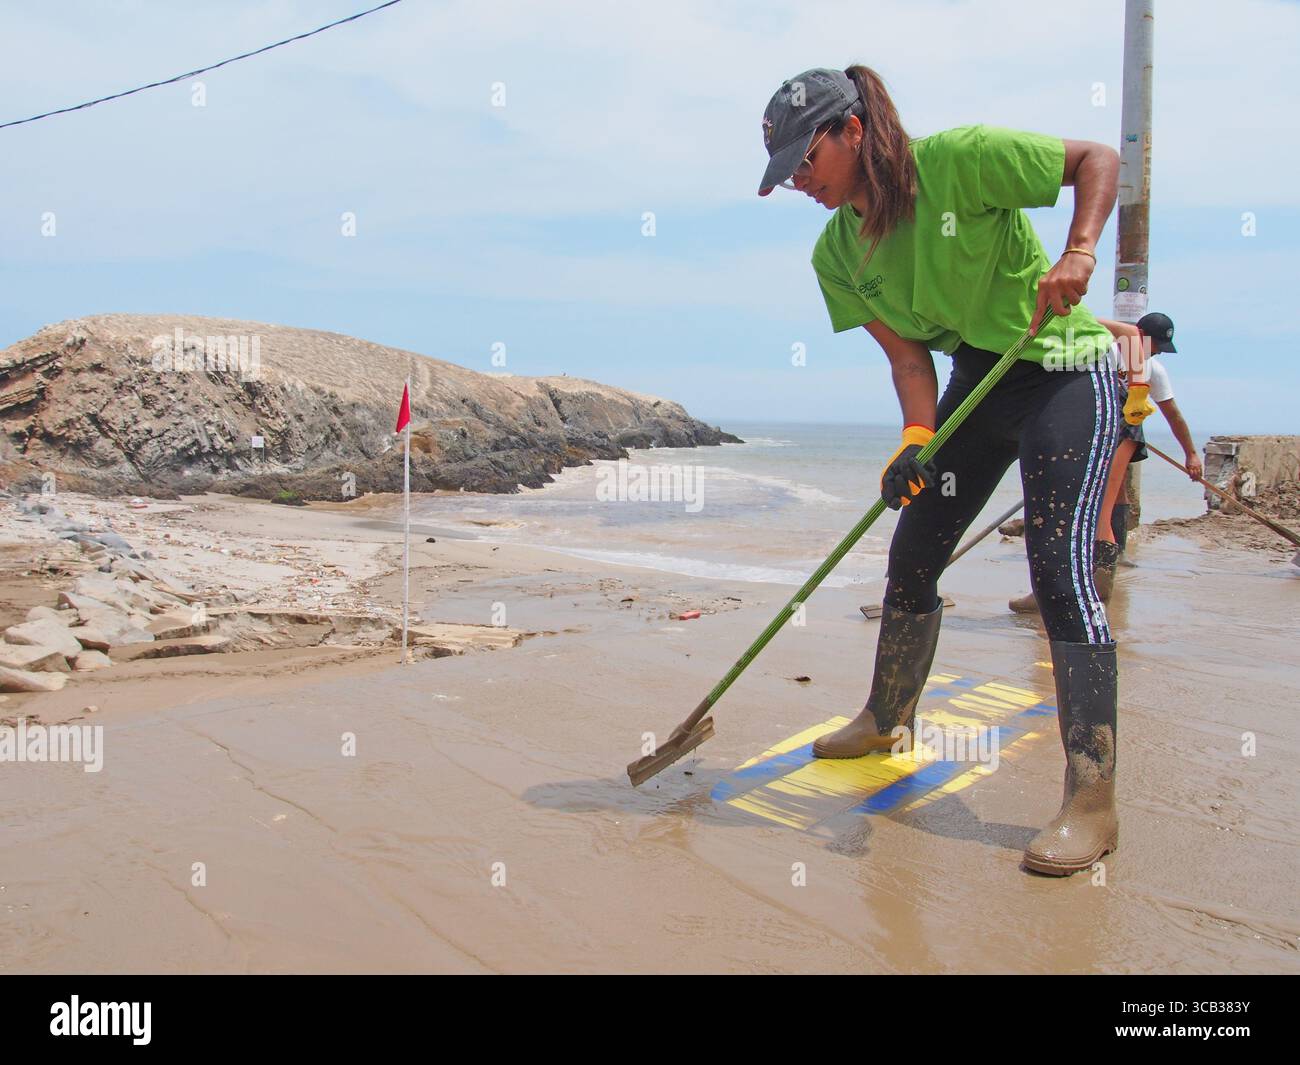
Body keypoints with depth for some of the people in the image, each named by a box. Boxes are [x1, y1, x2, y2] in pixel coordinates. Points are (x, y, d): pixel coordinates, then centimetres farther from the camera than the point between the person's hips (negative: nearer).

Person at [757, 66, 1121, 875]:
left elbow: (1099, 158, -10)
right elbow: (907, 353, -3)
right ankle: (885, 719, 32)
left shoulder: (960, 158, -18)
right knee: (913, 552, 8)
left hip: (1067, 372, -6)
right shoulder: (837, 254, -2)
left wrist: (1079, 251, -26)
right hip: (977, 381, 7)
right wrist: (917, 440, -19)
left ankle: (1093, 804, -13)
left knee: (1059, 563, -18)